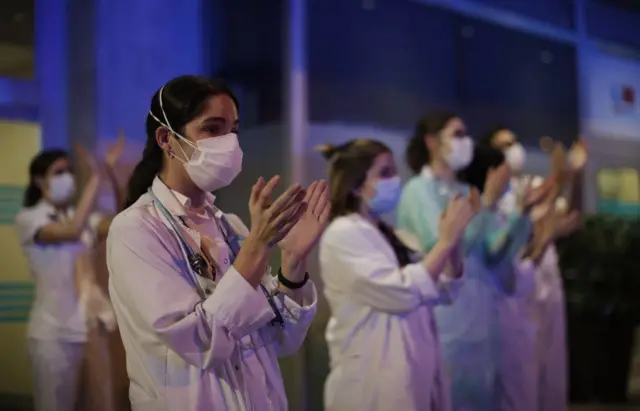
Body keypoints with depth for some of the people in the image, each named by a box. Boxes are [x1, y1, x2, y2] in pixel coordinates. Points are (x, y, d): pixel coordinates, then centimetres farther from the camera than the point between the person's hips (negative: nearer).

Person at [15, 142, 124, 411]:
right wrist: (95, 177, -20)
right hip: (54, 333, -5)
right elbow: (71, 231, -23)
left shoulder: (85, 217, 12)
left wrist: (112, 175, -11)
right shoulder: (28, 218, -4)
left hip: (92, 328, 5)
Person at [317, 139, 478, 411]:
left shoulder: (394, 237, 10)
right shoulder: (343, 235, -12)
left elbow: (445, 293, 11)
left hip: (415, 378, 7)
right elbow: (402, 293, -22)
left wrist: (455, 240, -3)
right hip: (374, 383, -7)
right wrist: (446, 240, -14)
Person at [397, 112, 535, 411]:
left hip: (479, 313, 7)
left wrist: (523, 209, -5)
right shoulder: (418, 190, -6)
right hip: (444, 313, -7)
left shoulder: (467, 192, 13)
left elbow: (496, 251, 4)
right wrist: (489, 201, -19)